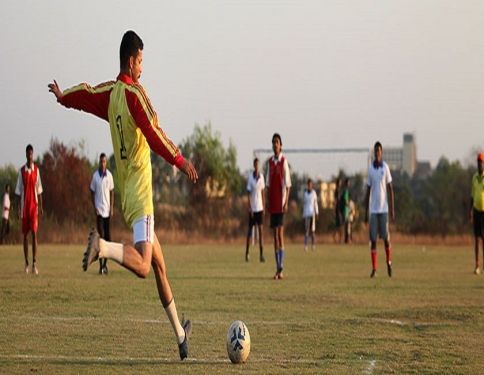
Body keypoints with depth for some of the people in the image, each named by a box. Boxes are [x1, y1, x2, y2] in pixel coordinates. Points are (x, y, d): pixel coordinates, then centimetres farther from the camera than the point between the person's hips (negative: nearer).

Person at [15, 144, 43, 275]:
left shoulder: (36, 170, 4)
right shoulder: (22, 171, 3)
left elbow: (39, 190, 7)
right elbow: (19, 191, 3)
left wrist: (41, 206, 3)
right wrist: (19, 208, -2)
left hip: (34, 205, -1)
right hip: (24, 205, 1)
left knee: (34, 233, -8)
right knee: (25, 234, 4)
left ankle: (34, 263, -11)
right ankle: (26, 263, 11)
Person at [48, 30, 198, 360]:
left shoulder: (110, 94, 9)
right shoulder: (134, 94, -12)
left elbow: (85, 96, 27)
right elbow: (154, 135, -19)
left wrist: (62, 96, 47)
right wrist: (182, 162, -16)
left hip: (127, 191, 9)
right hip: (139, 193, -9)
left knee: (160, 266, 11)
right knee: (143, 265, -20)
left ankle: (180, 334, 14)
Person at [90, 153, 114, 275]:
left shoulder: (109, 175, 3)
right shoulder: (95, 176, -1)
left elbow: (112, 192, 8)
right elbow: (92, 192, 4)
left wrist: (112, 208, 0)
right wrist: (94, 207, -6)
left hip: (107, 210, 2)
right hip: (99, 210, -2)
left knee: (107, 236, 3)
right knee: (101, 235, -6)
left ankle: (105, 264, 12)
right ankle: (101, 265, -5)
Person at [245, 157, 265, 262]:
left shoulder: (261, 176, 6)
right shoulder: (250, 177, -7)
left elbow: (262, 192, 12)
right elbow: (248, 194, -7)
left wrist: (264, 206, 11)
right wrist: (250, 208, -12)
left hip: (260, 207, 3)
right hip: (252, 208, -3)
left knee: (260, 229, -2)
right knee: (250, 229, 4)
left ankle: (261, 255, -5)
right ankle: (247, 253, 18)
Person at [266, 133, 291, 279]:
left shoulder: (284, 161, -5)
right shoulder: (270, 162, 12)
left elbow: (287, 184, -7)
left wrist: (286, 202, -14)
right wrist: (268, 202, 10)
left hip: (280, 201, -6)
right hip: (272, 202, 6)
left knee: (280, 231, -11)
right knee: (274, 232, 5)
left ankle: (281, 267, -12)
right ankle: (277, 268, 8)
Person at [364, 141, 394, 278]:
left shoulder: (386, 167, 0)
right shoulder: (370, 169, 6)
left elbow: (390, 189, 2)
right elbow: (368, 190, 9)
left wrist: (392, 209, -3)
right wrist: (366, 212, 7)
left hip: (384, 209, -2)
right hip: (373, 209, 2)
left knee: (386, 237, -2)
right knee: (373, 239, -1)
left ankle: (389, 262, 19)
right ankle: (374, 269, 1)